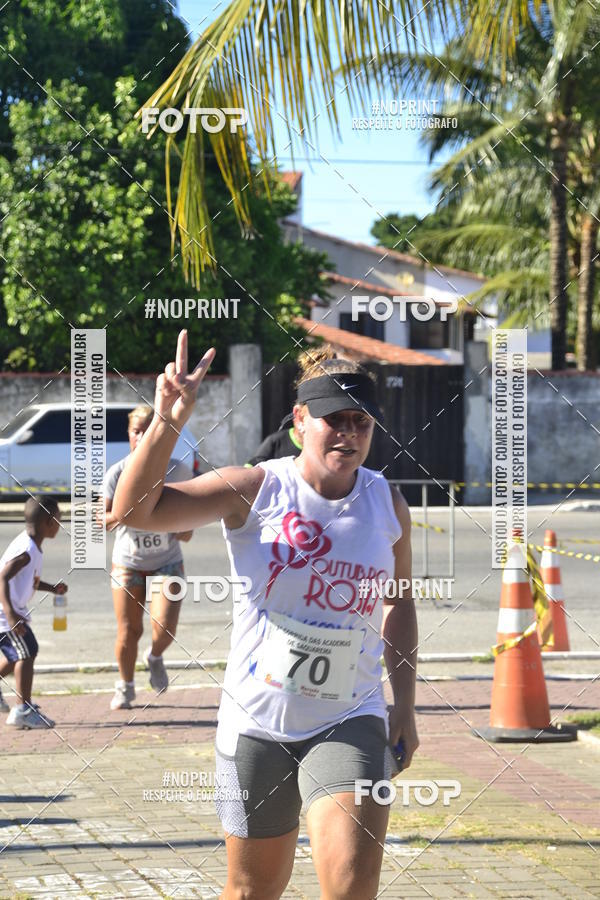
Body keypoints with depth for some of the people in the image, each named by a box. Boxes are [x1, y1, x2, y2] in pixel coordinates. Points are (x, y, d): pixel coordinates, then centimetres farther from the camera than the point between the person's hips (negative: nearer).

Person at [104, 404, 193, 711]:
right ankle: (125, 686, 26)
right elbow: (102, 521, -3)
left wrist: (186, 527, -8)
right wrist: (122, 513, -23)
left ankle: (154, 657, 21)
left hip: (167, 563, 0)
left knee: (164, 629, -16)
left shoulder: (177, 470, -7)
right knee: (128, 632, 0)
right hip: (127, 563, 0)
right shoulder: (118, 473, -8)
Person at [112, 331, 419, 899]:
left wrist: (404, 704, 9)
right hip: (257, 723, -1)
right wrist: (167, 423, -30)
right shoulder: (252, 490, -9)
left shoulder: (389, 507, 1)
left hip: (349, 722, 1)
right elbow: (134, 510, -17)